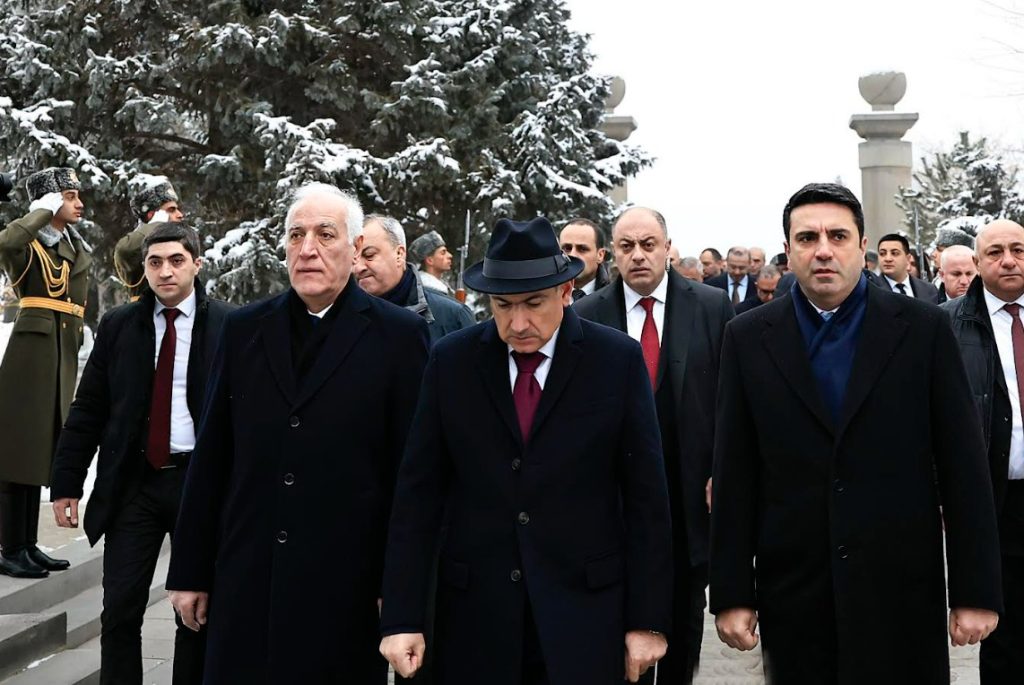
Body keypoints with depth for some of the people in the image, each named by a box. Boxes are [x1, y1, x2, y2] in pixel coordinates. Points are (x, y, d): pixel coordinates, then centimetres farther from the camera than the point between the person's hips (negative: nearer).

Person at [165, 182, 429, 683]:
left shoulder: (398, 335, -3)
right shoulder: (243, 329, 8)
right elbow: (210, 459, 9)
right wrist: (190, 571, 9)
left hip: (347, 585, -3)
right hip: (246, 582, 3)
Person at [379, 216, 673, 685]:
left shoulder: (618, 360, -4)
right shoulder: (451, 361, -1)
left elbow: (645, 497, -3)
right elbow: (418, 492, -1)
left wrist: (648, 620, -3)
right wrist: (401, 616, -5)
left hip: (585, 612, -1)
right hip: (474, 613, 2)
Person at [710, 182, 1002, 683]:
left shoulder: (924, 329, -1)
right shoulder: (749, 338, 2)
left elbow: (963, 467, -1)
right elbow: (734, 476, 2)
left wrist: (976, 591, -3)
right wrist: (732, 594, -1)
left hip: (902, 589, -1)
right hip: (793, 592, 1)